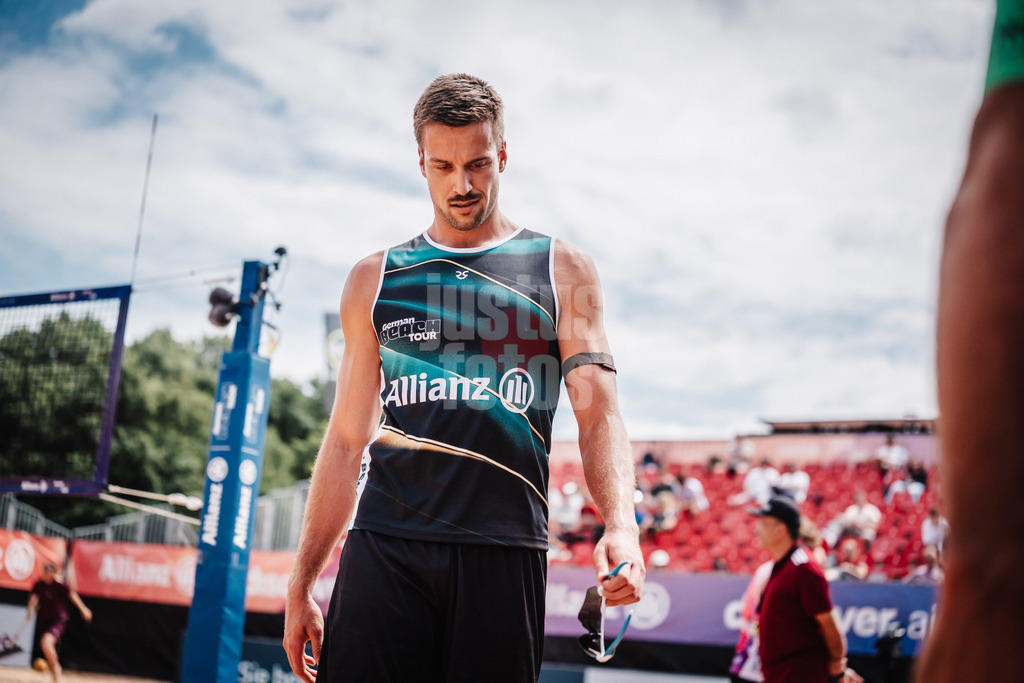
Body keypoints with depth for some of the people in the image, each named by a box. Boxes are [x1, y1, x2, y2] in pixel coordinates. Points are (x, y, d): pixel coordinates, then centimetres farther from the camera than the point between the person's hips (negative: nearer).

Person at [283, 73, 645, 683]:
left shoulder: (563, 272, 8)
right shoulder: (375, 280, 14)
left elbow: (599, 415, -1)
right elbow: (346, 440, 14)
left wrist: (620, 525, -20)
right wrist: (302, 583, 11)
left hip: (504, 550, -1)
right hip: (384, 546, 2)